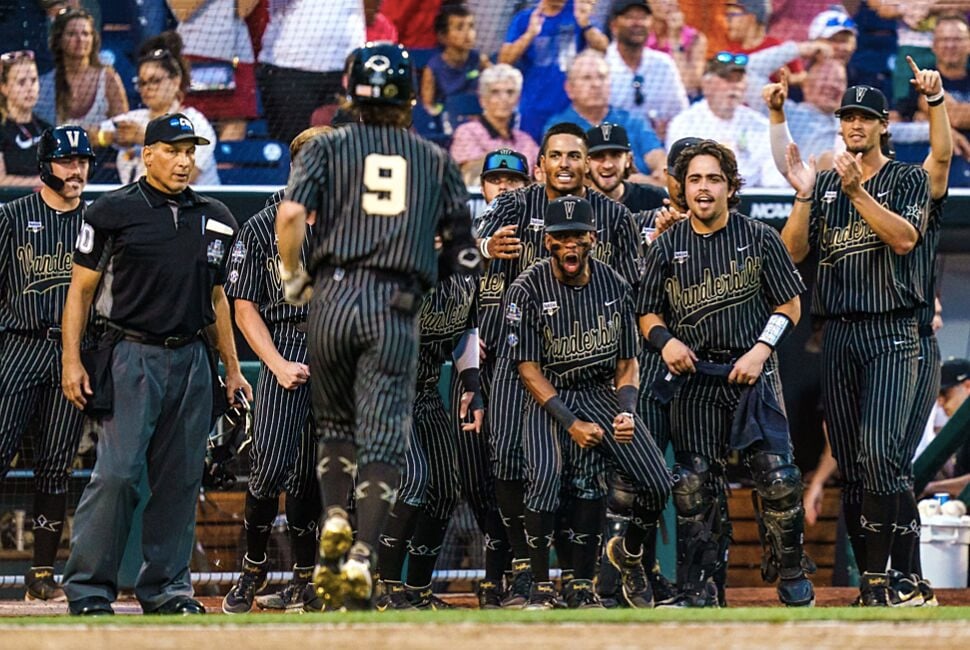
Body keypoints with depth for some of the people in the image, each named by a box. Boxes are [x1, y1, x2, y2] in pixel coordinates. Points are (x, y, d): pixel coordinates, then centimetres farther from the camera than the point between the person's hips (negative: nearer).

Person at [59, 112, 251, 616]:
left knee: (181, 479, 5)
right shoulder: (114, 211, -2)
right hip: (132, 355, -5)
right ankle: (87, 589, -8)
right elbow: (81, 289, 1)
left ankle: (166, 587, 13)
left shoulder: (215, 219, 13)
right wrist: (72, 362, -7)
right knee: (117, 472, -12)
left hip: (191, 361, 5)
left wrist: (232, 368, 19)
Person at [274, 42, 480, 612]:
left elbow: (291, 212, -8)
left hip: (334, 297, 0)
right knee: (383, 434, -4)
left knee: (336, 421, 20)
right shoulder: (436, 160, 14)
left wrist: (292, 276, 5)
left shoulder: (330, 147, 9)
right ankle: (363, 556, -18)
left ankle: (334, 518, -2)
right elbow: (464, 253, 10)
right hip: (398, 306, 0)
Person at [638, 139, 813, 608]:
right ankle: (699, 585, 9)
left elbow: (789, 305, 6)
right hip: (693, 378, 2)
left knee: (777, 476, -9)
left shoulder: (759, 238, 3)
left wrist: (761, 350, -7)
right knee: (694, 485, 0)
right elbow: (648, 313, 12)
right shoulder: (667, 247, 8)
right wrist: (665, 341, -9)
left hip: (753, 374, -2)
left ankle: (790, 574, 5)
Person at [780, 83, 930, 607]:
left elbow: (904, 238, -12)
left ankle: (879, 575, -19)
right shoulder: (824, 184, 16)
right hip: (837, 333, 4)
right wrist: (803, 195, -7)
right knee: (849, 464, 3)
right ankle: (868, 581, 8)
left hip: (891, 333, -4)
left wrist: (856, 191, -19)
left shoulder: (907, 179, 5)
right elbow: (793, 252, 6)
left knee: (880, 452, -20)